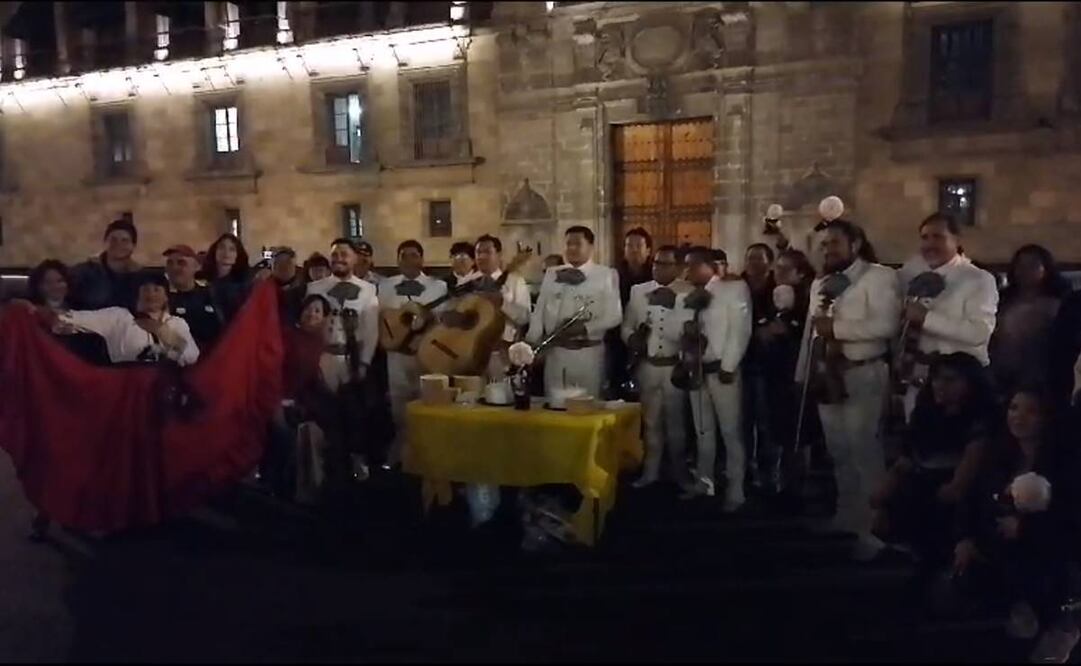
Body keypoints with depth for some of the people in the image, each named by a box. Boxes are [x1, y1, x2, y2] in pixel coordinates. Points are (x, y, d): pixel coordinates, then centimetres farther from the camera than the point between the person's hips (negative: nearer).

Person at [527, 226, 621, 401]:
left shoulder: (606, 275, -1)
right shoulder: (551, 274, 10)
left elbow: (614, 316, -5)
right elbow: (539, 312, 9)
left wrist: (585, 328, -19)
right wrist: (532, 345, -2)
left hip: (588, 354, -3)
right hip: (555, 352, 3)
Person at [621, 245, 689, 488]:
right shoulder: (638, 291, 4)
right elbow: (626, 325, 7)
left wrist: (673, 305, -25)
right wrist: (632, 338, -13)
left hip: (675, 367, -3)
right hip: (647, 366, 3)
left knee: (675, 421, 11)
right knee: (650, 421, 15)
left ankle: (679, 472, 29)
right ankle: (650, 471, 29)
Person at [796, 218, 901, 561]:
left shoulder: (878, 276, -8)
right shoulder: (819, 284, 17)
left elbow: (886, 325, -21)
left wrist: (837, 327, -18)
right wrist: (803, 375, 12)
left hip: (862, 375, -7)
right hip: (826, 376, 8)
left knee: (864, 452, -4)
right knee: (839, 453, 16)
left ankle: (870, 529, 8)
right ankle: (847, 520, 30)